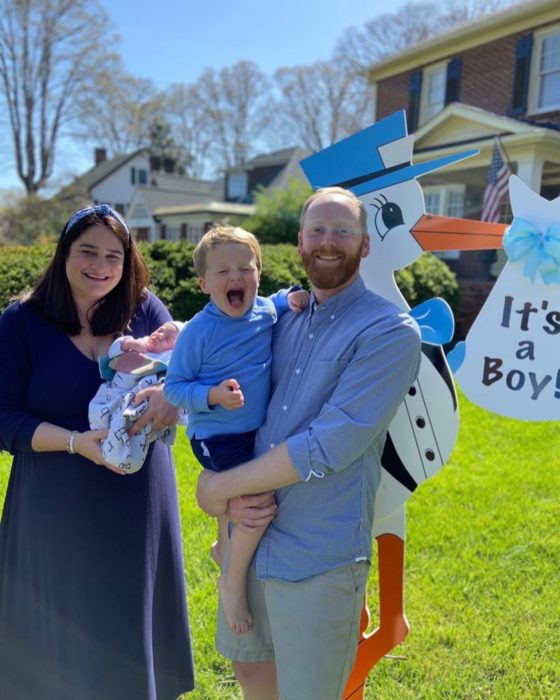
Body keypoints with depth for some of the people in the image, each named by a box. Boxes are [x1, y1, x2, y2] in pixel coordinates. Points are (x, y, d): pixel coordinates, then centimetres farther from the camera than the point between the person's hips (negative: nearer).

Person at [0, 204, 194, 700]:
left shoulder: (146, 310, -1)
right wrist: (77, 442, -24)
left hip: (138, 507, 2)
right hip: (57, 511, -1)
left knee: (133, 629, 19)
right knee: (61, 637, 14)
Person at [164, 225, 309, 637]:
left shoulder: (266, 312, -6)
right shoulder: (199, 332, -20)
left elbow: (278, 303, 20)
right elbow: (173, 387, -14)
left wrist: (293, 298, -2)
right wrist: (213, 395, -30)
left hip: (256, 430, 7)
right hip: (216, 436, -7)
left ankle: (225, 547, 59)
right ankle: (234, 580, 5)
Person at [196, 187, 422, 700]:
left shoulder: (390, 332, -14)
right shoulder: (283, 320, 7)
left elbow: (327, 447, -21)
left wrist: (221, 486, -13)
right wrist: (232, 491, -7)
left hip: (320, 557, -6)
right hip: (250, 536, 6)